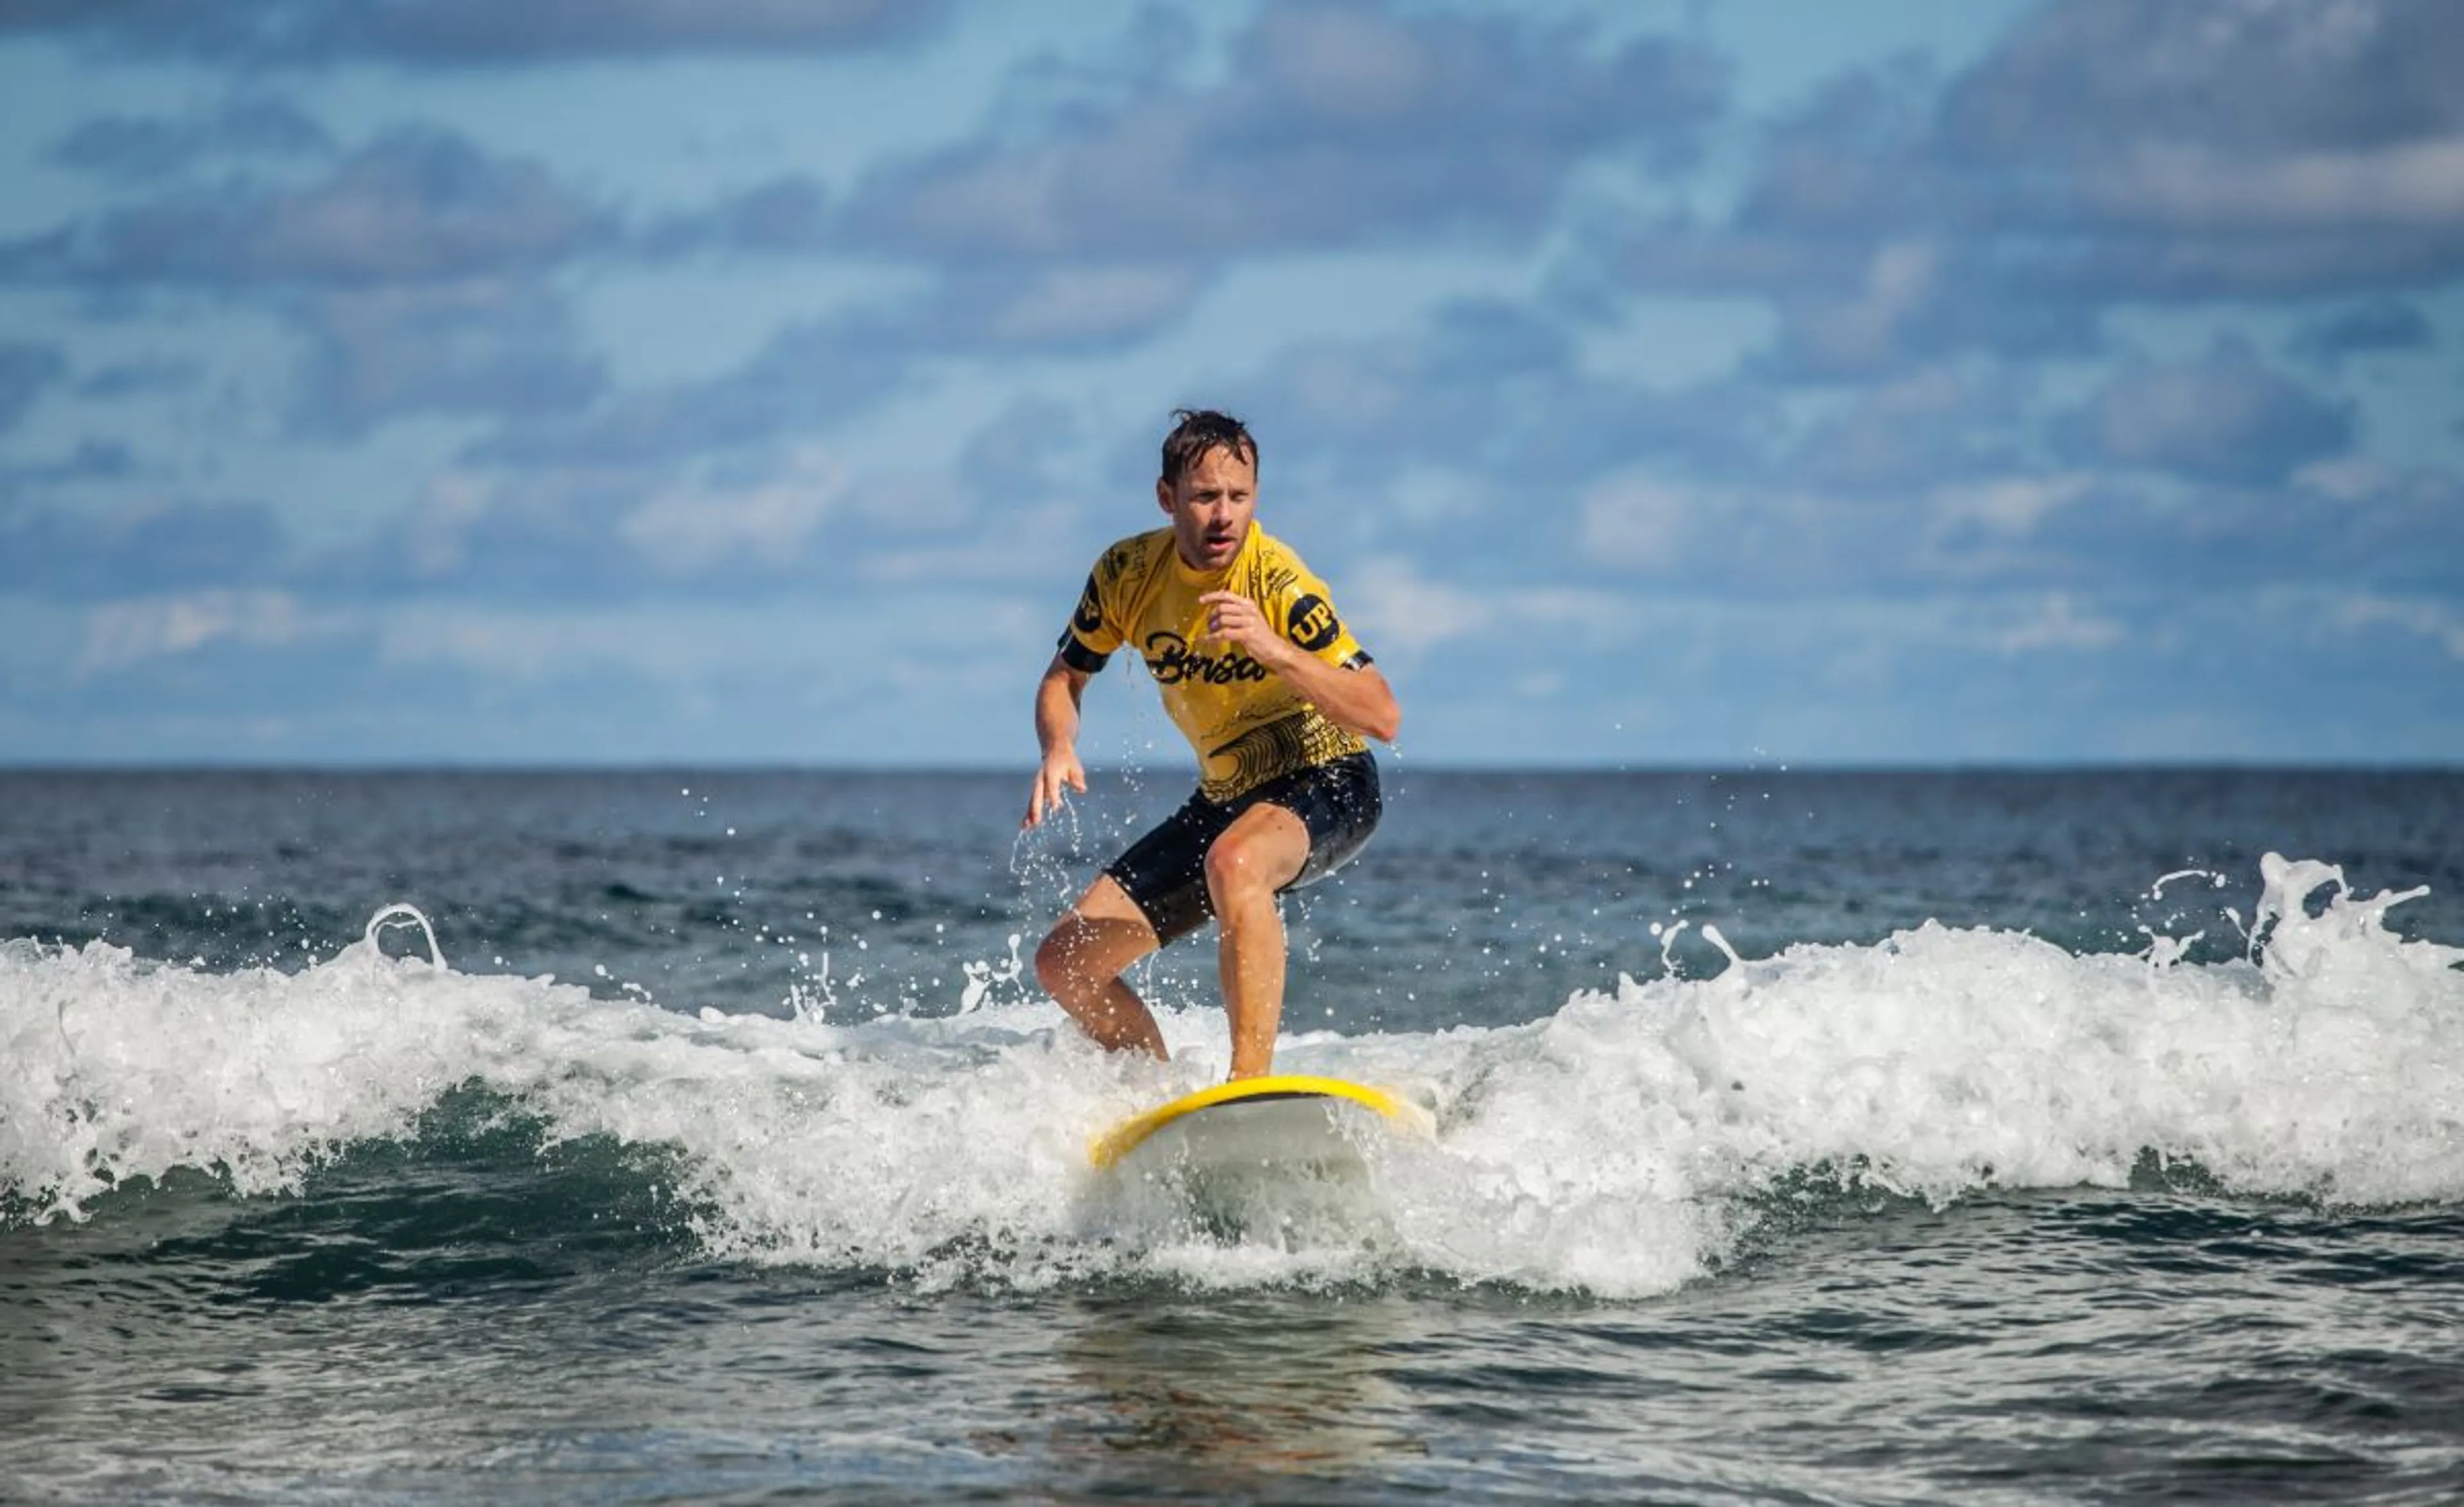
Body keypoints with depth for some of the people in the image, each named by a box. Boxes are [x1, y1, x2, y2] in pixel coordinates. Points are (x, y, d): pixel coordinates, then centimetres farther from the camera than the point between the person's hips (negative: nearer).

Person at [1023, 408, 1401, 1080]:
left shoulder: (1279, 585, -24)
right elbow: (1064, 678, 8)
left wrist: (1273, 650, -42)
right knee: (1065, 963, 1)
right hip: (1226, 798, 7)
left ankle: (1253, 1082, -41)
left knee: (1233, 862, -41)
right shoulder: (1129, 573, -9)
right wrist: (1059, 749, -14)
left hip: (1327, 783, -6)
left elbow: (1383, 718, -31)